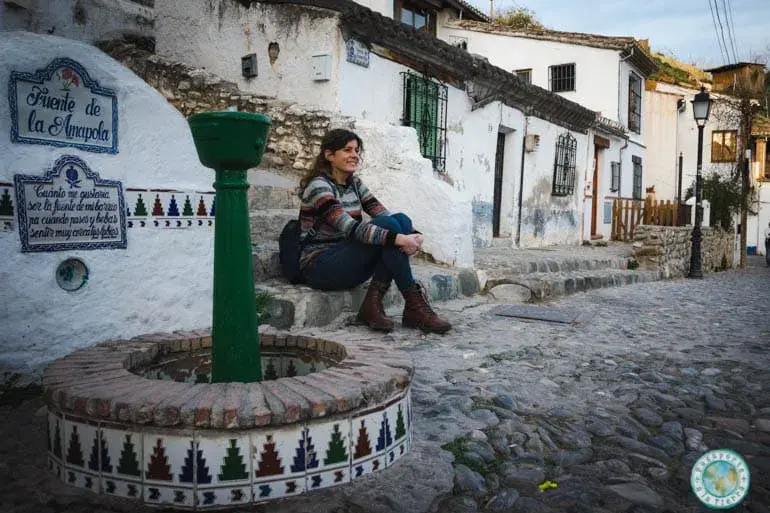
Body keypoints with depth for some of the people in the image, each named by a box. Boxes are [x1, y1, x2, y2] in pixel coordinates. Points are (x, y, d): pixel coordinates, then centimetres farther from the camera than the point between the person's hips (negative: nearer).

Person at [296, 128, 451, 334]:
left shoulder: (355, 184, 12)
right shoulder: (319, 186, -13)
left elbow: (382, 212, 1)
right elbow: (350, 228, -27)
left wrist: (413, 235, -19)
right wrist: (398, 238, -33)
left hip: (348, 264, 8)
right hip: (319, 267, -8)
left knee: (401, 220, -16)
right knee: (388, 225, -26)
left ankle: (373, 305, -19)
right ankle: (414, 306, -22)